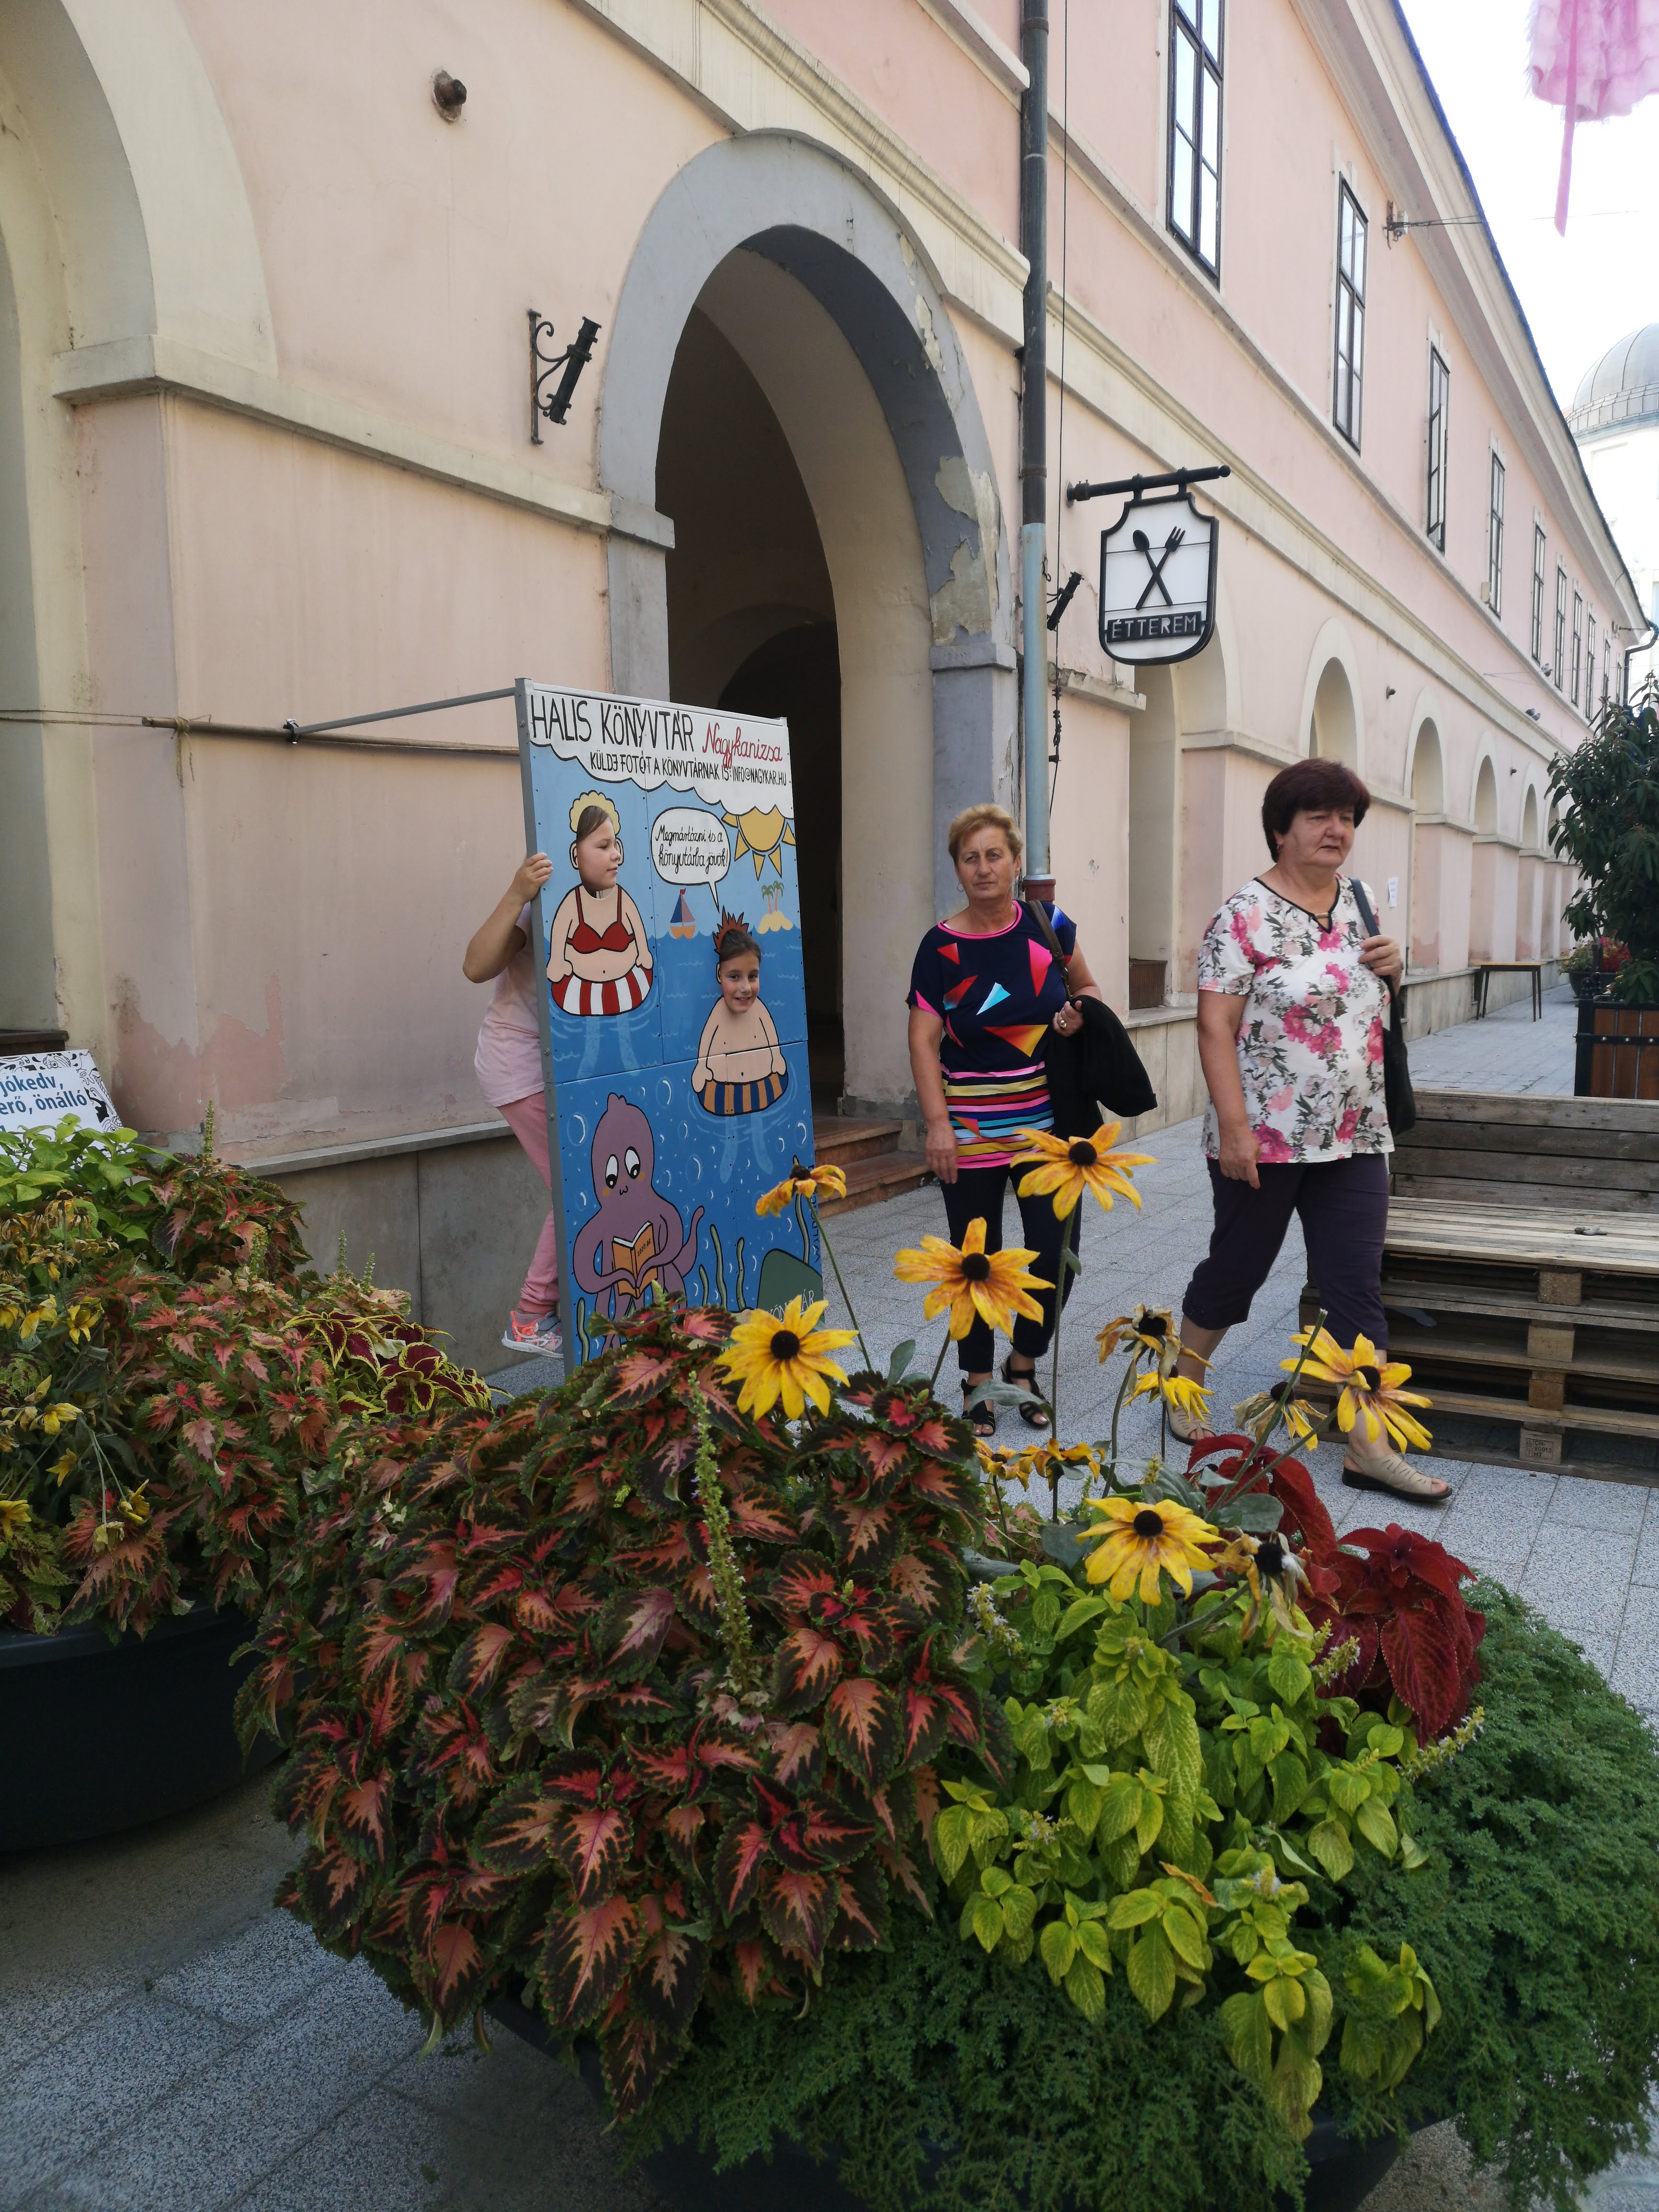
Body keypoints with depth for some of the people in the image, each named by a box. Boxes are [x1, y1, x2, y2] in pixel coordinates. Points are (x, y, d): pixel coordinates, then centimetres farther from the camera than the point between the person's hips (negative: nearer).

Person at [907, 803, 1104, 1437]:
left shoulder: (1050, 927, 1)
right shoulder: (942, 946, -5)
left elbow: (1086, 988, 17)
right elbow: (923, 1039, -7)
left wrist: (1078, 1012, -6)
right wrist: (938, 1124, -14)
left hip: (1047, 1125, 2)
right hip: (971, 1133, -2)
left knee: (1055, 1254, 3)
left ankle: (1023, 1367, 26)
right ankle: (977, 1381, 23)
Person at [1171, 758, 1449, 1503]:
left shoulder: (1360, 899, 10)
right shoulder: (1247, 915, -12)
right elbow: (1215, 1027, -16)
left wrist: (1391, 965, 0)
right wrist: (1234, 1127, -21)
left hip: (1355, 1138, 6)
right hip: (1267, 1139, -6)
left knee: (1357, 1287, 6)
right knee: (1237, 1268, 10)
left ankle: (1369, 1447, 12)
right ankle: (1184, 1386, 33)